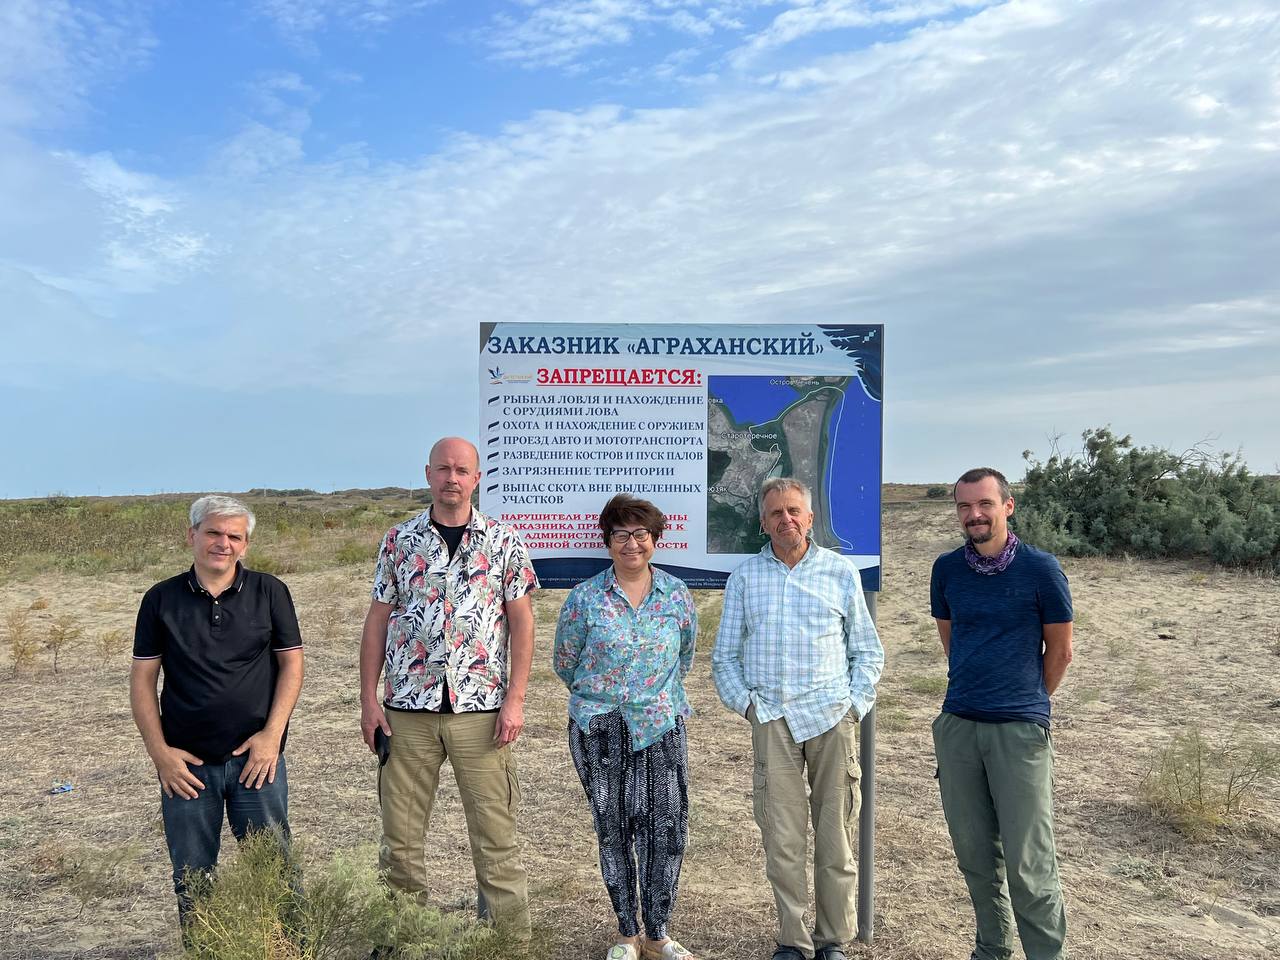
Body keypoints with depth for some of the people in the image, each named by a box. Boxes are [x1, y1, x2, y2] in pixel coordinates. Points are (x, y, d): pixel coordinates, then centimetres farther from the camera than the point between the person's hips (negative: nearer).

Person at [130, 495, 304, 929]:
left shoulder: (269, 592, 1)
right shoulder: (162, 599, 2)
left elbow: (291, 663, 2)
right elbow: (142, 679, 4)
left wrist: (272, 734, -7)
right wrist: (159, 751, -4)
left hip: (256, 755, -1)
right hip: (185, 763, 1)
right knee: (192, 877, 11)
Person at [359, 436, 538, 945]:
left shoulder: (503, 541, 1)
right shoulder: (399, 540, 6)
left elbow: (521, 622, 0)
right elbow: (378, 620, 8)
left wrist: (515, 700, -7)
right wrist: (368, 697, 2)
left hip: (481, 708, -2)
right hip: (407, 708, 2)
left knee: (496, 836, 3)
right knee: (400, 836, 10)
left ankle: (511, 942, 17)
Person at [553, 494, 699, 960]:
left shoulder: (676, 594, 2)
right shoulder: (585, 598, -3)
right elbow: (563, 662, 7)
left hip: (661, 727, 1)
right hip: (600, 729, -1)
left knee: (667, 829, 0)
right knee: (614, 829, 7)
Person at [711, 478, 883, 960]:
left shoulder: (841, 572, 8)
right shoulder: (744, 578, 9)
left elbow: (868, 652, 12)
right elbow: (724, 656, 13)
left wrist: (855, 704, 2)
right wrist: (746, 702, 2)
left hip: (832, 717, 0)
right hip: (772, 720, 0)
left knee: (835, 834, 4)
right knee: (781, 837, 0)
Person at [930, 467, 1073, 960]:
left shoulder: (1040, 568, -7)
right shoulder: (947, 568, 4)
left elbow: (1060, 649, 4)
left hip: (1019, 730, -4)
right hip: (957, 726, 4)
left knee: (1028, 863, -4)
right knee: (975, 853, 13)